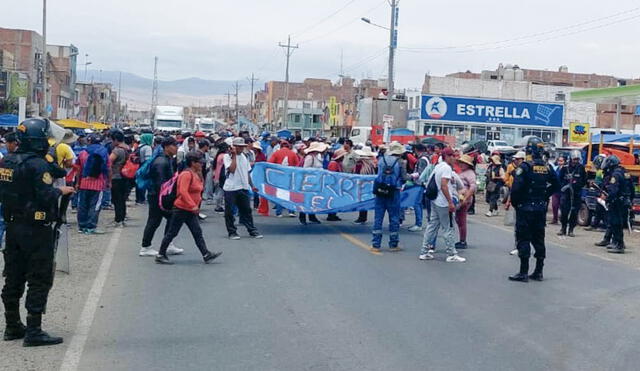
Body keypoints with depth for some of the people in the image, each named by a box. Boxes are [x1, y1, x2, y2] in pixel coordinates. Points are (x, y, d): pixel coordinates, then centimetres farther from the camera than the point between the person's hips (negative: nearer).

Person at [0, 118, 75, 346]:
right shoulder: (37, 165, -18)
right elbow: (46, 197, -23)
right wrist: (61, 191, -6)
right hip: (36, 230, -8)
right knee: (39, 280, -1)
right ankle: (33, 331, 1)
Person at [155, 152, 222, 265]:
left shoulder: (197, 174, 13)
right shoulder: (187, 174, -17)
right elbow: (183, 191, -27)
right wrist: (193, 206, -30)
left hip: (191, 211, 9)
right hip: (181, 209, -9)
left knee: (197, 233, 4)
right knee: (172, 233, -1)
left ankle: (206, 255, 2)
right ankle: (160, 255, 8)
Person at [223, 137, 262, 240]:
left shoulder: (243, 156, 12)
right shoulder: (227, 156, -7)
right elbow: (232, 169, -21)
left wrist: (251, 185, 16)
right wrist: (234, 156, -15)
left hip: (244, 188, 5)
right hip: (231, 188, -5)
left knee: (246, 210, 9)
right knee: (229, 211, 1)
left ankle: (252, 230, 15)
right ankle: (232, 232, 11)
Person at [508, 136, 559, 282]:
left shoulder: (525, 167, -14)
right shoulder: (547, 167, 6)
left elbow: (516, 187, -19)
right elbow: (556, 185, 14)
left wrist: (514, 203, -5)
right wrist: (545, 196, 16)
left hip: (525, 208, -6)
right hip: (541, 208, 6)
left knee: (523, 239, -1)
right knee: (539, 239, 12)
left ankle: (523, 272, 0)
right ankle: (538, 272, 17)